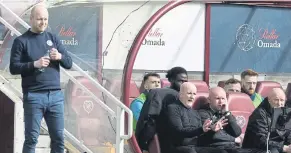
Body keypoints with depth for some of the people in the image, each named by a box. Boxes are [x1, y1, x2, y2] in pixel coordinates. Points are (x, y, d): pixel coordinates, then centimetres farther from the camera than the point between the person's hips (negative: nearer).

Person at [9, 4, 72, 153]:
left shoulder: (53, 39, 14)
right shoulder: (21, 41, 2)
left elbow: (69, 63, 13)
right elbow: (13, 68, -5)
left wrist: (60, 57, -8)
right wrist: (35, 64, -18)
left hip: (55, 95, 4)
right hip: (33, 96, -4)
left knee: (58, 137, 4)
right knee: (31, 138, -4)